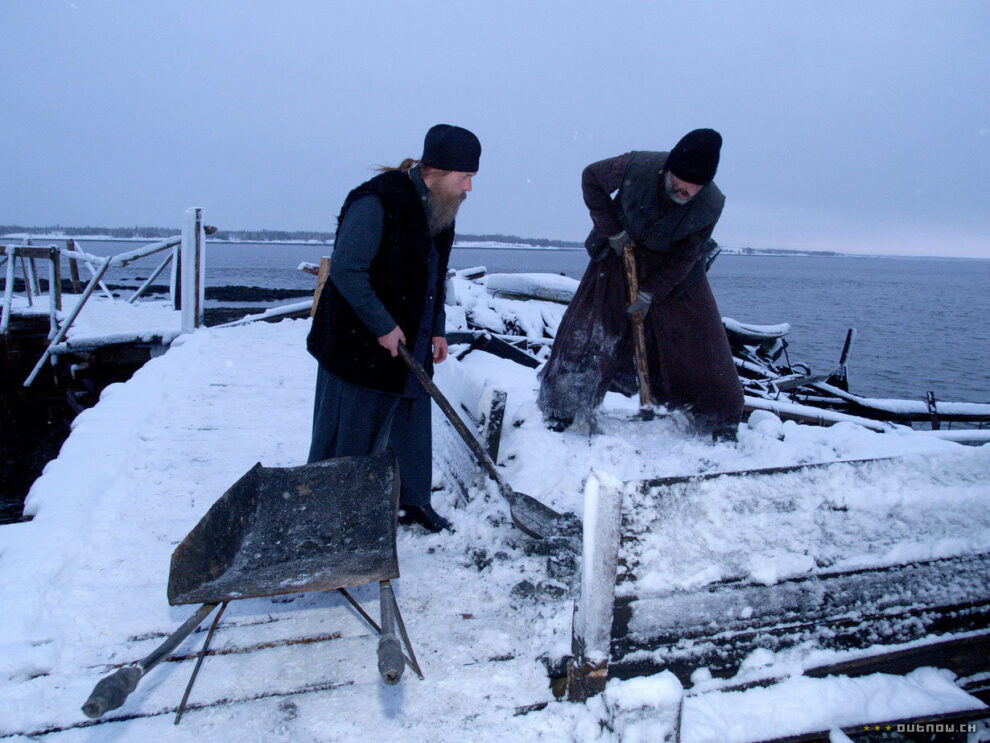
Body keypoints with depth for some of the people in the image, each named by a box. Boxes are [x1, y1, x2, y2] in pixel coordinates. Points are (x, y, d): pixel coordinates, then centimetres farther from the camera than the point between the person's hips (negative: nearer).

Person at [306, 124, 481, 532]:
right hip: (360, 343, -8)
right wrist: (383, 327, -20)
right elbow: (346, 270, -22)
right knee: (350, 431, 3)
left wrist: (437, 329, 11)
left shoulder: (439, 209, 8)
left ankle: (412, 502, 29)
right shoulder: (377, 202, -19)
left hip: (411, 345, 8)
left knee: (412, 424, 13)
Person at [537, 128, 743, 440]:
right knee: (586, 332, -4)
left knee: (697, 343, -1)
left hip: (674, 271, 0)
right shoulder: (636, 167, -28)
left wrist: (650, 294, -16)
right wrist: (612, 230, -14)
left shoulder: (710, 205, -24)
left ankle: (721, 425, 14)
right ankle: (559, 414, 9)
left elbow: (685, 258, -14)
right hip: (620, 252, 0)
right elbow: (591, 177, -9)